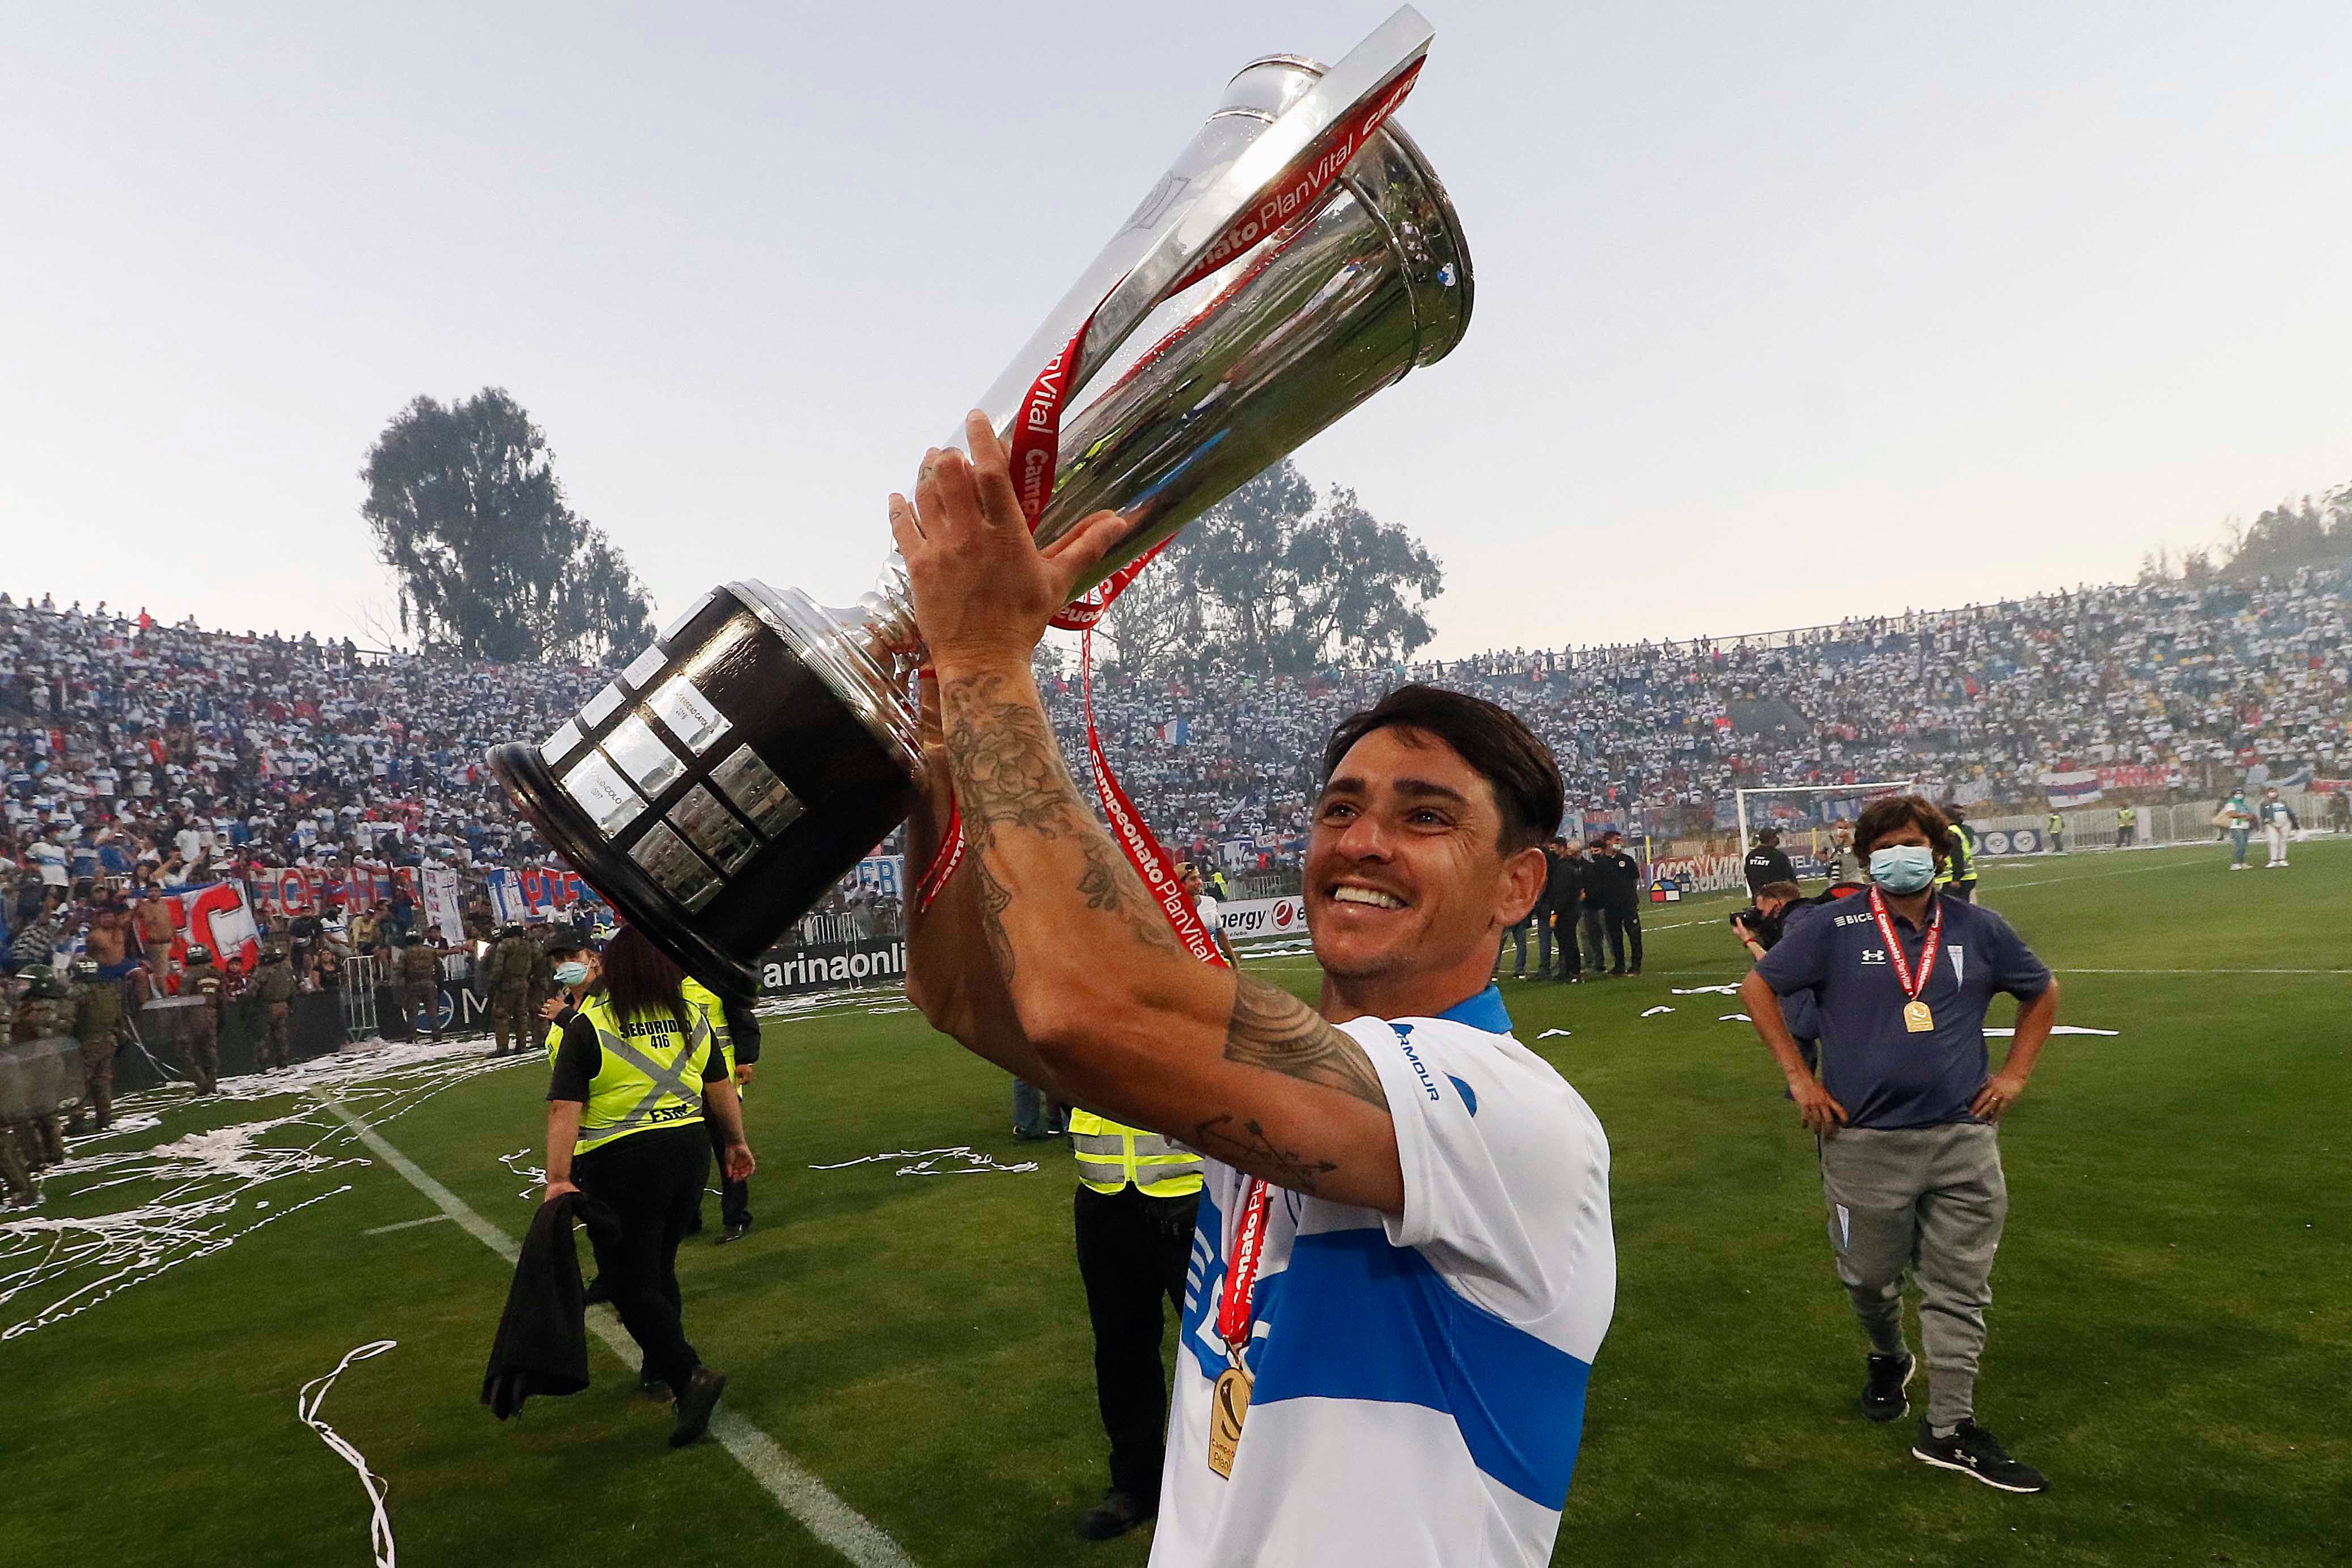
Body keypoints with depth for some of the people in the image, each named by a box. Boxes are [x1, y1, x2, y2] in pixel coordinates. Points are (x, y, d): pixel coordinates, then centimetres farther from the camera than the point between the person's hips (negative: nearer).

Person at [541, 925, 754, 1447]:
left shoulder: (587, 1026, -9)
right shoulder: (690, 1017, 3)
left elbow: (564, 1109, -17)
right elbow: (719, 1087, 10)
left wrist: (557, 1178, -19)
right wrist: (737, 1142, 21)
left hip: (620, 1166, -5)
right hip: (689, 1152, 5)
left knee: (631, 1283, 3)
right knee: (659, 1267, 22)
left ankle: (689, 1375, -10)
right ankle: (661, 1365, 35)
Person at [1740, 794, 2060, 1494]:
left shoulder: (1978, 929, 3)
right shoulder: (1833, 928, -6)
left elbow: (2042, 992, 19)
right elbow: (1758, 987, 0)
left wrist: (2015, 1074, 8)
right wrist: (1799, 1078, -4)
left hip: (1962, 1139, 2)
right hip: (1865, 1141, -2)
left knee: (1959, 1291, 5)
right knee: (1870, 1276, 13)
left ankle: (1950, 1430, 16)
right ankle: (1887, 1358, 44)